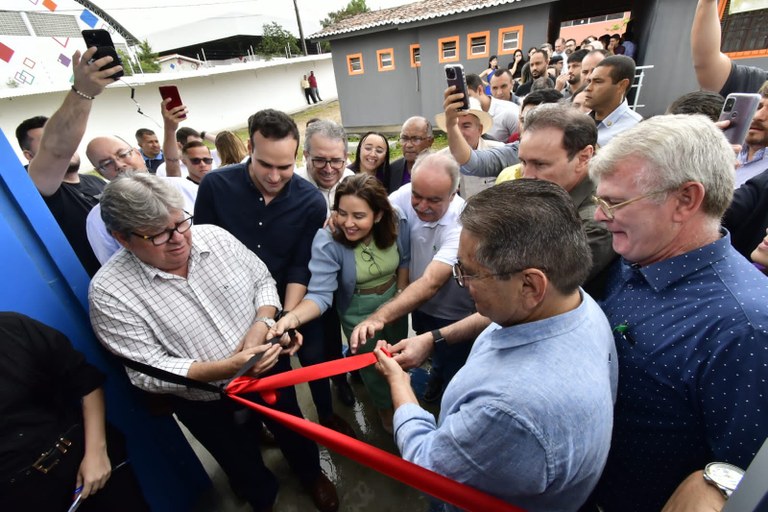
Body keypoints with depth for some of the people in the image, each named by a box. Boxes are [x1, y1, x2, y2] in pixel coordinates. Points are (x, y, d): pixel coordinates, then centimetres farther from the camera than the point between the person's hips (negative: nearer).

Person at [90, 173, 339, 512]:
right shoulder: (109, 292, -22)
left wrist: (261, 325, -23)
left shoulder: (215, 237, -14)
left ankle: (311, 474, 60)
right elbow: (148, 371, -23)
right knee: (244, 465, 25)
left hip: (269, 370, 2)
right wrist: (229, 367, -35)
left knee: (293, 432, 27)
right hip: (206, 405, -2)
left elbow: (263, 280, -4)